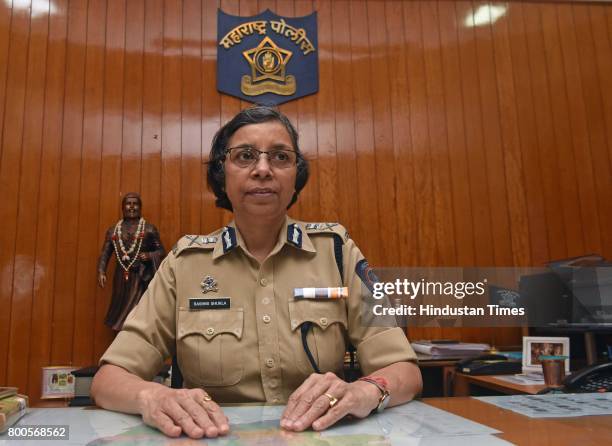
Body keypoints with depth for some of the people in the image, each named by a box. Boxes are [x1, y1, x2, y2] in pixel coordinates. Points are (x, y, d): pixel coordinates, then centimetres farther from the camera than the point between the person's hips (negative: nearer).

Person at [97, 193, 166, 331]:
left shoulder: (149, 229, 3)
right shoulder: (113, 230, 12)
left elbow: (161, 251, 4)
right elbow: (105, 253, 9)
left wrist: (149, 256, -16)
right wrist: (101, 272, -5)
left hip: (141, 278, -4)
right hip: (121, 278, 4)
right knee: (120, 312, 11)